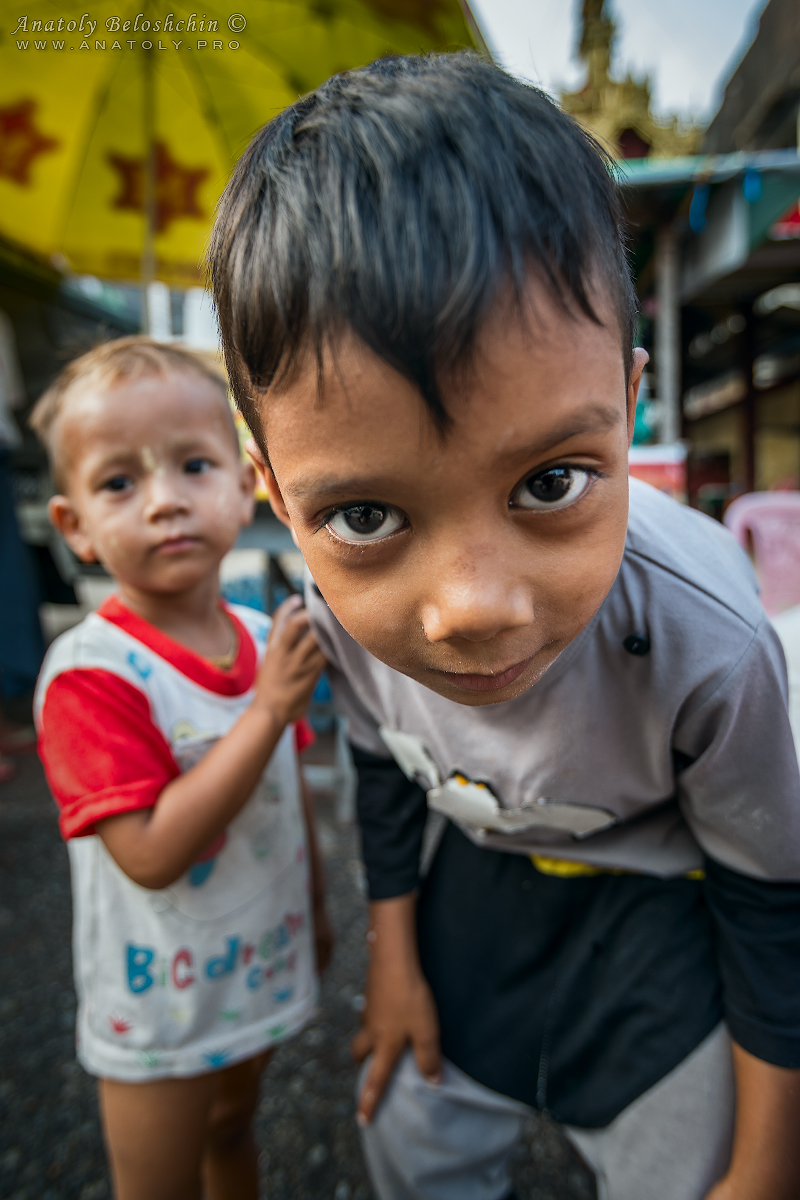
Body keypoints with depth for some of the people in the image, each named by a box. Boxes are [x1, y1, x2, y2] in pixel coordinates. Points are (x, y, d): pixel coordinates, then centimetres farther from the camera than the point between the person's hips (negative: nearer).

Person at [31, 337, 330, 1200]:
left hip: (257, 967, 6)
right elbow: (151, 854, -31)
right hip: (161, 1006, -5)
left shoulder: (262, 640, -7)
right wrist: (269, 710, -35)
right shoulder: (90, 673, -27)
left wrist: (315, 906, 15)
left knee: (231, 1131, 31)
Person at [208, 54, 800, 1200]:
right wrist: (394, 956, 6)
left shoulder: (703, 641, -38)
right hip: (472, 873, 3)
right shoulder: (339, 602, -27)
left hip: (658, 907, -2)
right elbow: (390, 772, -5)